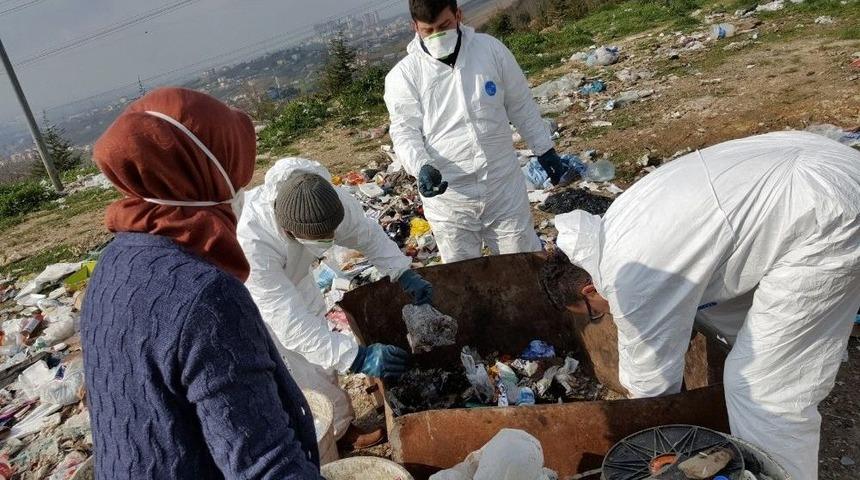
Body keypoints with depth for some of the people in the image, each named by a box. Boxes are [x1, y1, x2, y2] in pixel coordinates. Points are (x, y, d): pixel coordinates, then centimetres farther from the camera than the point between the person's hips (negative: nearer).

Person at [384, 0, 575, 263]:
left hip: (505, 187, 1)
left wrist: (544, 149, 11)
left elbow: (521, 106, 8)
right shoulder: (403, 75, -7)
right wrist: (421, 167, -30)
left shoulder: (491, 48, 0)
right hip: (448, 198, -1)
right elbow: (405, 132, -10)